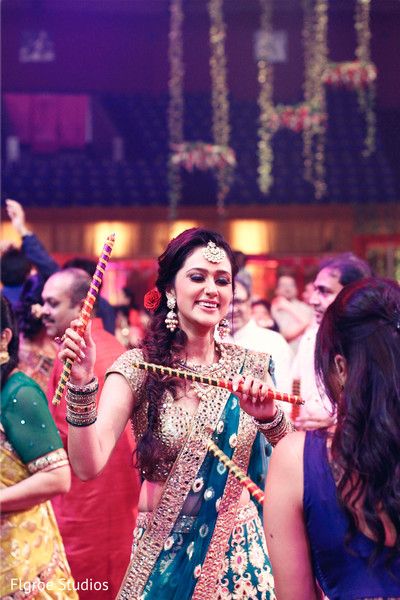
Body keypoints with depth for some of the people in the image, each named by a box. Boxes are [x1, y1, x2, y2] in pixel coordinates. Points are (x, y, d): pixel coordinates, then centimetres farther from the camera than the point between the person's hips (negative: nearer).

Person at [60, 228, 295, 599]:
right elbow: (88, 465, -20)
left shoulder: (249, 368, -2)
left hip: (238, 552, 3)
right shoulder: (139, 367, -10)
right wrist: (81, 385, -33)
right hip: (165, 553, -2)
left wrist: (269, 417, -25)